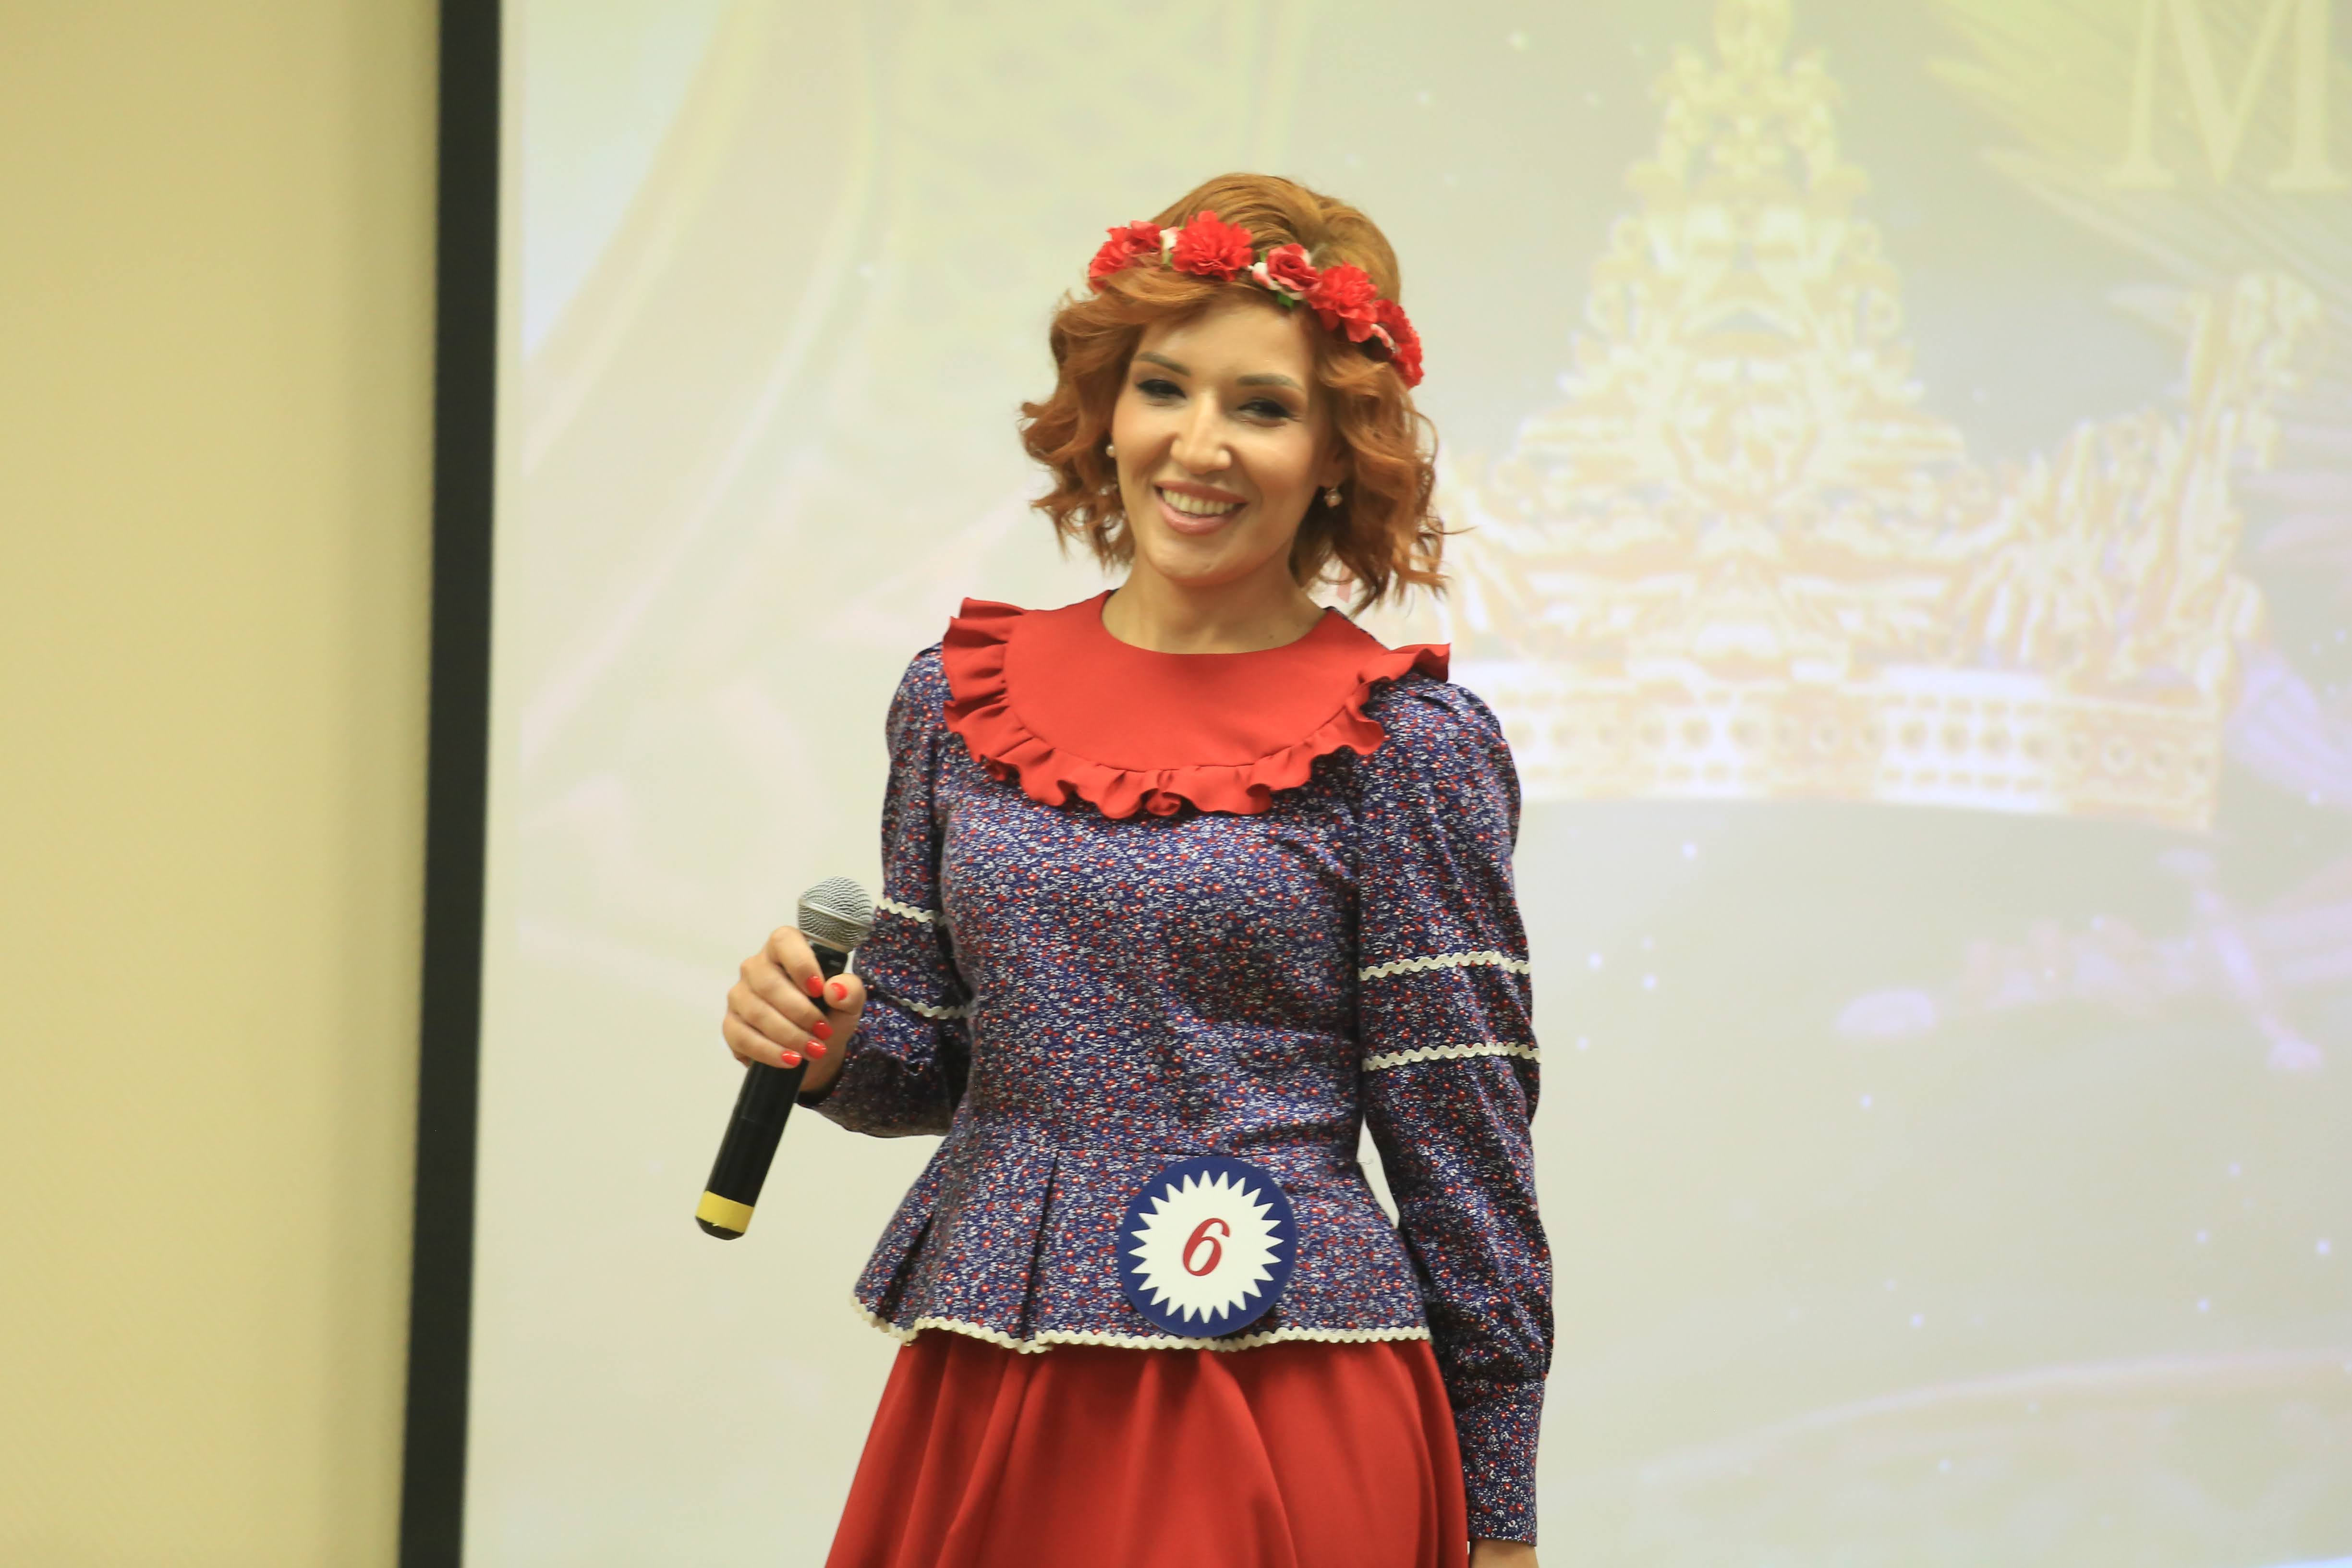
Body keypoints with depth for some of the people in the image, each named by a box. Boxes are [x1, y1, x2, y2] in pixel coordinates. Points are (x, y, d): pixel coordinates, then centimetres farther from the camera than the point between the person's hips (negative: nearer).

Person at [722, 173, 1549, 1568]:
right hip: (980, 1400, 4)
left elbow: (1466, 1150, -5)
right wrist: (827, 1039, -8)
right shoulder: (962, 695, 7)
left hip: (1278, 1419, -4)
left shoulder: (1405, 744, -6)